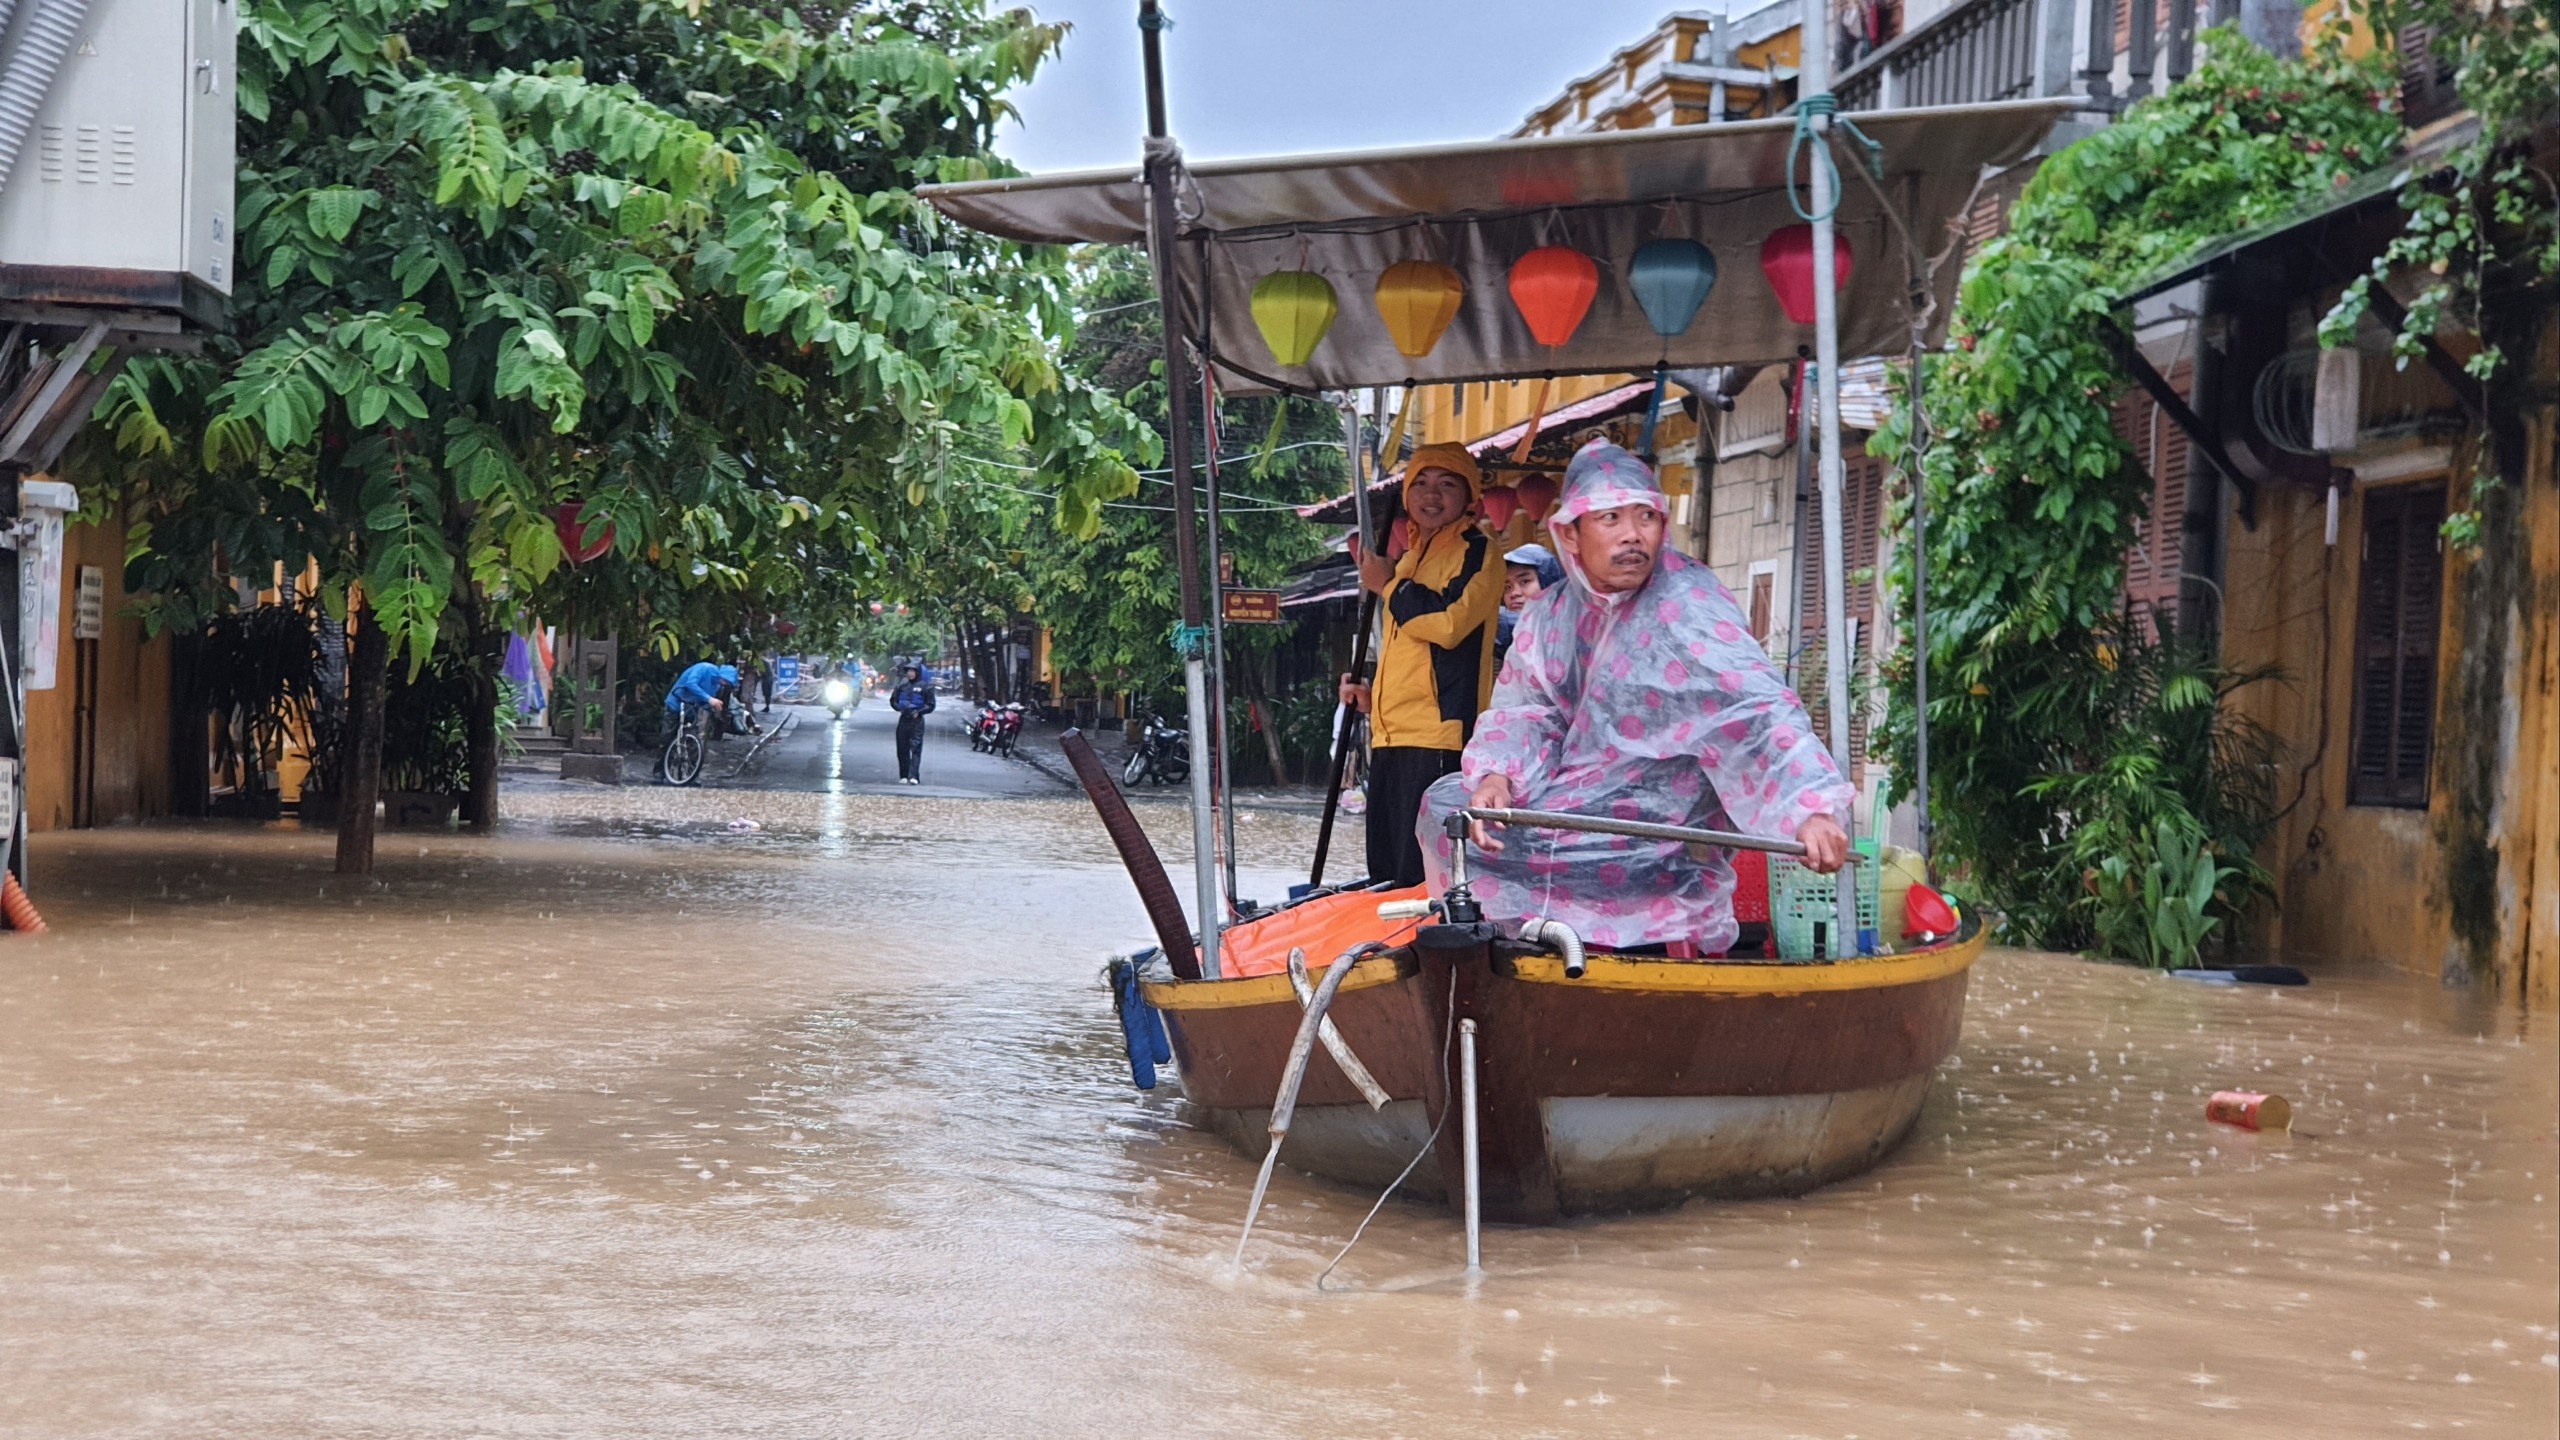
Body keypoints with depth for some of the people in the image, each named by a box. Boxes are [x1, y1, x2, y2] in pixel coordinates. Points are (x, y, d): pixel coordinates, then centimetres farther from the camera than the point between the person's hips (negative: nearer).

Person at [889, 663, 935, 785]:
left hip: (917, 720, -4)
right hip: (903, 719, 4)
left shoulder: (924, 686, -2)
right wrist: (899, 708, 2)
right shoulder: (902, 685, 10)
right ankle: (904, 776, 14)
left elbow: (931, 705, -1)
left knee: (916, 748, -12)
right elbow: (893, 700, 19)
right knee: (902, 749, 6)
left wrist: (919, 712, -12)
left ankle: (914, 776, -19)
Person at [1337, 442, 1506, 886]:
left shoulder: (1477, 551, -2)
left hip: (1440, 737, -9)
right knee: (1387, 875, 10)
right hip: (1391, 737, 9)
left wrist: (1387, 585, -6)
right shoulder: (1410, 559, 24)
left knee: (1423, 879, -14)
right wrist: (1374, 693, 17)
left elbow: (1449, 623, -19)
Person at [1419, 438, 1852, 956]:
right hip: (1572, 799, 7)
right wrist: (1496, 777, -19)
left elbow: (1757, 709, -29)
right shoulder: (1550, 616, 3)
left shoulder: (1688, 607, -18)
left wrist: (1812, 810, -44)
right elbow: (1522, 711, 4)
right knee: (1447, 803, 5)